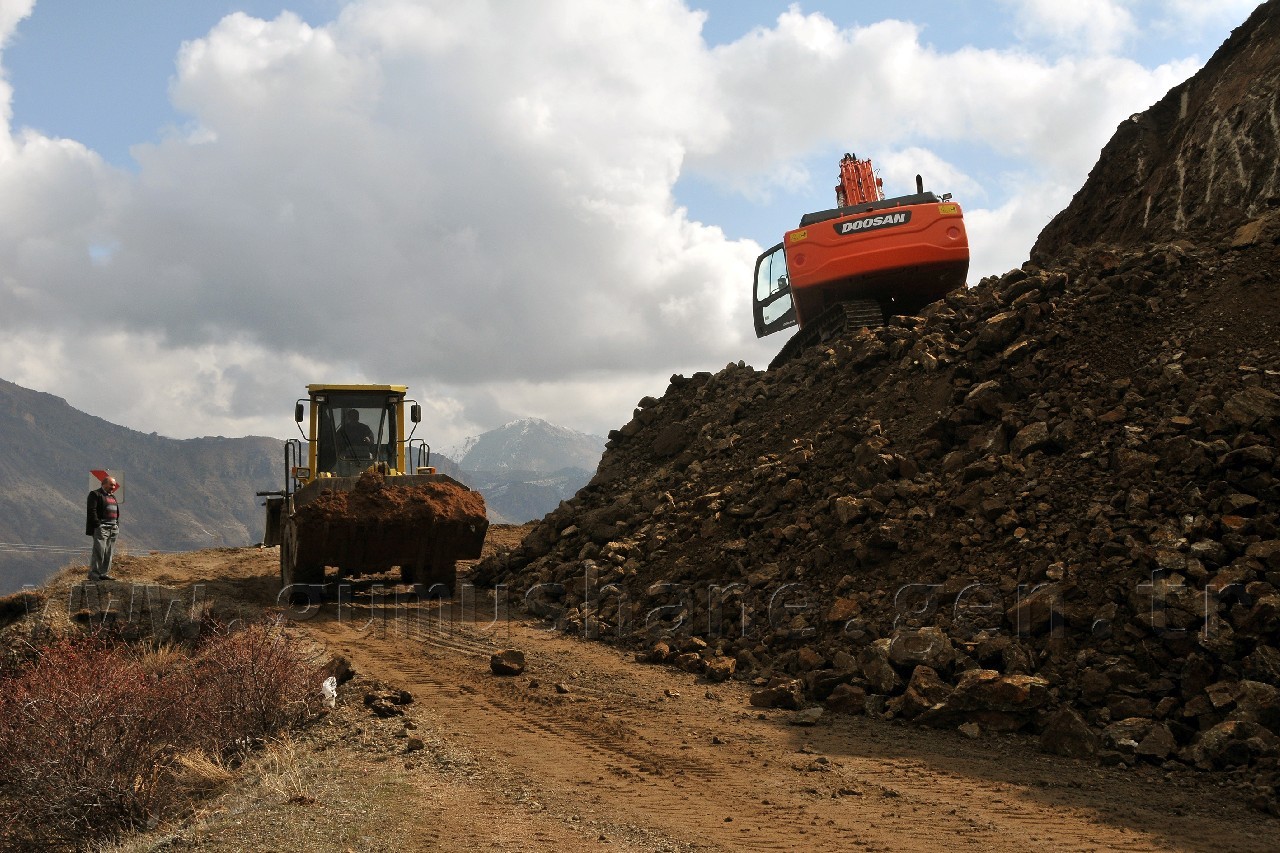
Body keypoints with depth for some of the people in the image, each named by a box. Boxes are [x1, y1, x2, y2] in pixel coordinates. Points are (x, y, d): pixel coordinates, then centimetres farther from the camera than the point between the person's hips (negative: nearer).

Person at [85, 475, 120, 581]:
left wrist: (117, 525, 14)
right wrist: (97, 525, -17)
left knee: (109, 553, 6)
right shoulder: (95, 494, -3)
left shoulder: (112, 496, 23)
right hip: (101, 528, -8)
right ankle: (93, 573, -9)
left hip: (113, 529, 8)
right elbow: (92, 511, -11)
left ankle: (104, 573, 9)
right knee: (99, 550, -12)